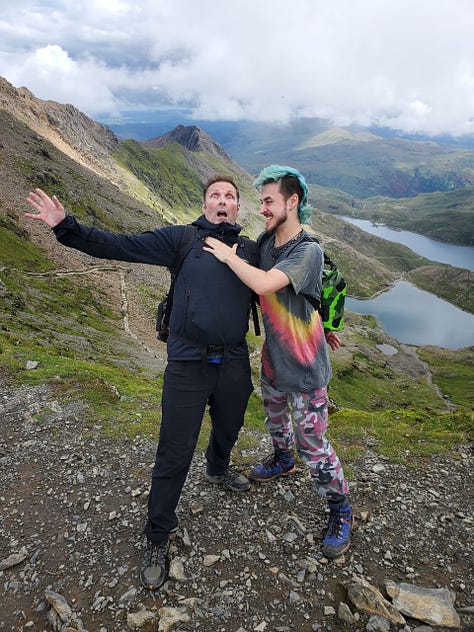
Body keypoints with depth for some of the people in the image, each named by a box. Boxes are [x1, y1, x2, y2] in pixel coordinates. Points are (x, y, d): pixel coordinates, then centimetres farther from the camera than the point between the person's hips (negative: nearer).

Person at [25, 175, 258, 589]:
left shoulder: (251, 251, 8)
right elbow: (120, 245, -8)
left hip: (234, 365, 4)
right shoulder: (181, 239, -2)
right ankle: (158, 539, 23)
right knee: (174, 455, 2)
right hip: (187, 365, -3)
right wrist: (67, 227, -16)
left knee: (228, 430, 26)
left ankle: (218, 469, 60)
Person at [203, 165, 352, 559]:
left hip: (305, 368, -7)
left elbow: (263, 284, -36)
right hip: (273, 359, 7)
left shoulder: (308, 251, -24)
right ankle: (282, 460, 59)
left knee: (313, 445, 2)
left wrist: (227, 255, -24)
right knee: (275, 418, 29)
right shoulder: (266, 243, -1)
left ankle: (341, 511, 25)